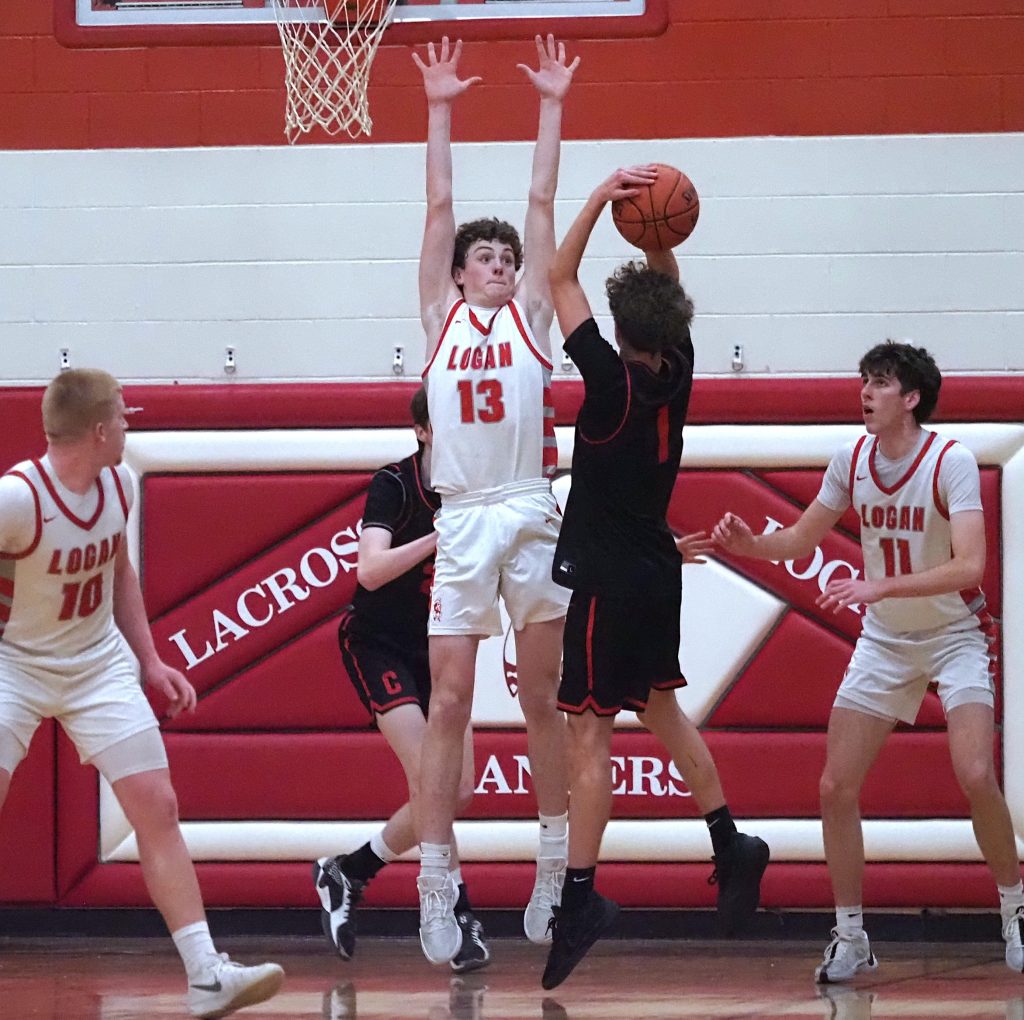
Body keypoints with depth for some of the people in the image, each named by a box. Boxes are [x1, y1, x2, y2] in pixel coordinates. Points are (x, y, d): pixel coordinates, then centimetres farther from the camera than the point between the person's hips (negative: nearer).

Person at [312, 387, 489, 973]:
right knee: (430, 779, -19)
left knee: (457, 792, 1)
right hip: (379, 644, -6)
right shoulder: (394, 485, -18)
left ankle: (348, 874, 18)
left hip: (437, 648, 6)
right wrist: (442, 536, -41)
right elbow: (371, 569, -32)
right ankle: (460, 918, -15)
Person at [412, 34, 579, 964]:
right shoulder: (441, 315, 11)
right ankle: (436, 889, -3)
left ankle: (557, 872, 11)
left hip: (534, 515, 0)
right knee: (448, 704, -2)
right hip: (462, 520, 0)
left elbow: (542, 202, 8)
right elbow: (440, 206, 10)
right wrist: (440, 109, 13)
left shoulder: (531, 313, 10)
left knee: (542, 699, 5)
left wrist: (552, 106, 11)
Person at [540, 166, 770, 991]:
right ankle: (732, 849, 24)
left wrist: (603, 197, -13)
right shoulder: (676, 374, 0)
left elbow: (560, 277, -13)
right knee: (661, 709, 22)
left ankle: (580, 898, -12)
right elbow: (666, 289, 17)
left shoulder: (614, 380, -17)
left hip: (605, 578, -8)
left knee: (589, 731, -8)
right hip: (655, 570, 8)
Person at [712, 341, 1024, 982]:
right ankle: (851, 940, 7)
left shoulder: (951, 462, -21)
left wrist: (882, 587, -41)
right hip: (884, 641, 5)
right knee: (836, 788, -4)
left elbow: (969, 567, -32)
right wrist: (750, 544, -12)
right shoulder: (852, 461, -5)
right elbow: (802, 541, 8)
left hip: (954, 634, -5)